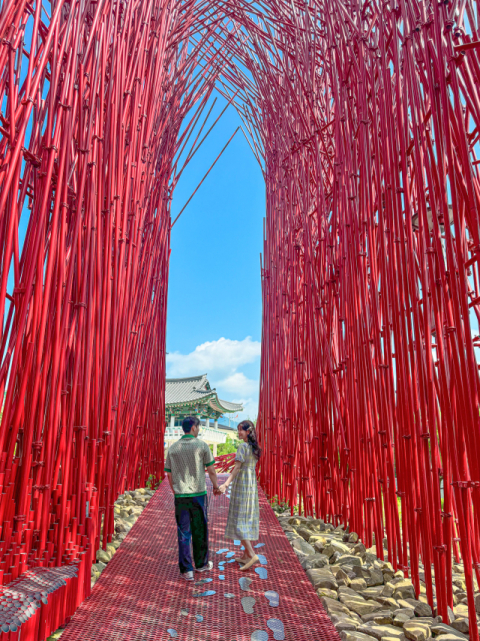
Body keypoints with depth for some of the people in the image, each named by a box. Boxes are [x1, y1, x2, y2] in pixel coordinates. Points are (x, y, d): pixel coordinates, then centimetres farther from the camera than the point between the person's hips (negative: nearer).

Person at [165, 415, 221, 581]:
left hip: (180, 496, 2)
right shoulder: (202, 445, -8)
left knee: (184, 533, 8)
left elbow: (169, 474, 8)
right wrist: (216, 486, 13)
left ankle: (186, 570, 9)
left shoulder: (173, 448, 2)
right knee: (200, 530, 14)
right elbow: (211, 470, -3)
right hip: (198, 494, -2)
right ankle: (201, 563, 29)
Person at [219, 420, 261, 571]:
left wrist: (226, 484, -23)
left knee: (238, 520, -3)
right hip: (252, 485, 8)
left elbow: (237, 468, -19)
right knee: (248, 520, 12)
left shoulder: (243, 446, -14)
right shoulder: (255, 448, 9)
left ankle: (252, 554, -8)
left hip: (241, 485, -8)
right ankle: (246, 555, 18)